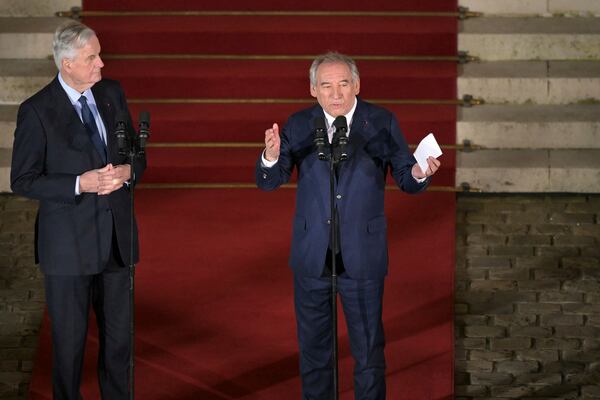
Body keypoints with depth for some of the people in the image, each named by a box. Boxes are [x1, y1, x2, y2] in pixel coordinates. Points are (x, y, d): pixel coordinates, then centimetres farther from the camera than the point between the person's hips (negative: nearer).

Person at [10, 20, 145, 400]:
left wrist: (128, 171, -11)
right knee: (70, 339, 7)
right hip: (69, 243, -4)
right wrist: (80, 184, -21)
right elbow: (23, 181, -10)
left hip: (117, 236, 5)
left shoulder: (112, 94, 3)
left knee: (119, 336, 14)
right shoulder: (37, 111, -12)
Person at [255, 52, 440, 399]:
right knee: (313, 347, 16)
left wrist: (419, 174, -29)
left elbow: (406, 181, -5)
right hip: (312, 254, 2)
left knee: (369, 348, 9)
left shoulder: (382, 123, -5)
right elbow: (269, 183, -5)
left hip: (362, 255, -2)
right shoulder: (299, 126, -2)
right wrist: (272, 157, -28)